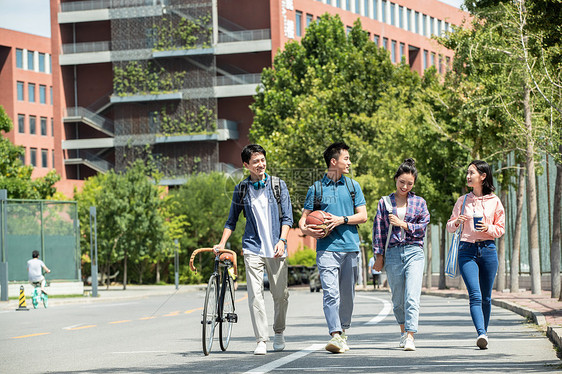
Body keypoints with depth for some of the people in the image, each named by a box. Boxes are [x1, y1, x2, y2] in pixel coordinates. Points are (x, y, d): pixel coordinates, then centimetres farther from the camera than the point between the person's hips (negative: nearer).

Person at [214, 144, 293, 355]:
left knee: (280, 294, 5)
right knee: (255, 294, -9)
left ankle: (279, 333, 27)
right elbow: (232, 220, 15)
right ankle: (261, 340, -7)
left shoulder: (278, 185, 5)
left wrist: (282, 241, -10)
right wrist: (222, 243, 4)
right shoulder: (241, 190, 8)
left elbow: (287, 217, 3)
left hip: (276, 248, 0)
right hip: (252, 248, 0)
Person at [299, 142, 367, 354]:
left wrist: (341, 220, -8)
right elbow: (304, 217, 8)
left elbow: (363, 215, 7)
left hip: (350, 246, 2)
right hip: (327, 247, -2)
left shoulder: (352, 186, 13)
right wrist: (305, 229, -14)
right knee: (331, 292, -15)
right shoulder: (316, 188, 7)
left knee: (347, 294, 7)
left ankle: (343, 332, 23)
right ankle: (335, 335, -22)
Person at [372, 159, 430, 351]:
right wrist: (379, 255, 3)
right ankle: (403, 330, 29)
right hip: (393, 253, 1)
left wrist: (403, 224, -8)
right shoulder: (385, 202, 9)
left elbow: (423, 227, 3)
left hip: (414, 251, -1)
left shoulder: (419, 202, 9)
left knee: (412, 297, -15)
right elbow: (378, 229, 8)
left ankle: (410, 336, -20)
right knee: (397, 298, 8)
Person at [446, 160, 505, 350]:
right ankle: (481, 334, -26)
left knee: (486, 297, 6)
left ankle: (483, 333, 21)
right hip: (467, 250, 0)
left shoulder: (494, 201, 5)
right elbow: (449, 226, 15)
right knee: (475, 295, -15)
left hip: (488, 250, 0)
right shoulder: (462, 201, 9)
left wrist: (487, 228, -11)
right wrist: (457, 222, -8)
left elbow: (501, 229, 9)